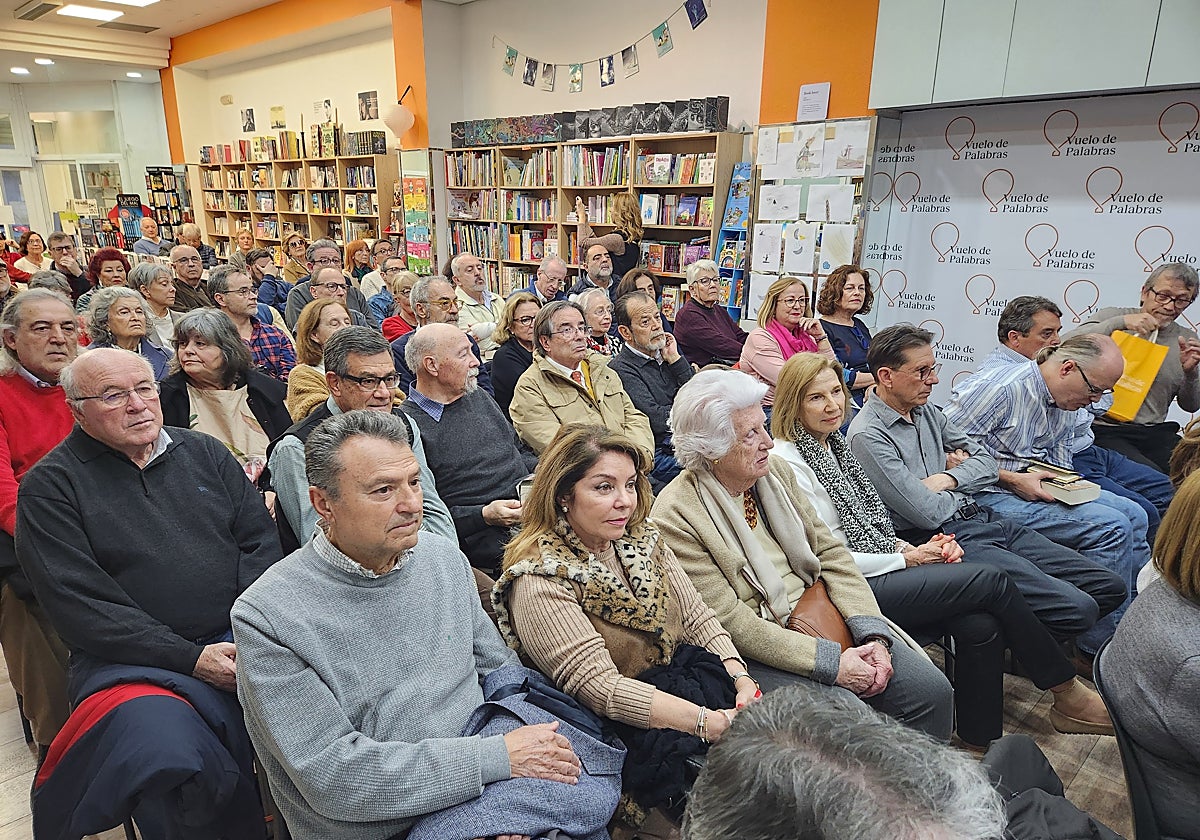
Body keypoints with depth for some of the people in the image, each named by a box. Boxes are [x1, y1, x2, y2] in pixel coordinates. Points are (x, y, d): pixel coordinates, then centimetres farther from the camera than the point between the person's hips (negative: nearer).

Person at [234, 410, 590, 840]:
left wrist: (520, 754, -11)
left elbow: (500, 668, 9)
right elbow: (331, 776, -17)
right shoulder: (266, 615, -14)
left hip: (484, 796, 5)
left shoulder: (444, 558, 3)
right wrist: (497, 757, -20)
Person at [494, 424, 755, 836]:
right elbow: (599, 687, -21)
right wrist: (709, 721, -26)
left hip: (688, 685, 7)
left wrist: (743, 680, -10)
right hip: (626, 733, -7)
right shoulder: (539, 582, -16)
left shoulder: (642, 538, 6)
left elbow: (697, 616, 7)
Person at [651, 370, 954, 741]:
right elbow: (732, 623, -19)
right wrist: (830, 663, -20)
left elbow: (831, 552, 7)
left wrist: (872, 633, -7)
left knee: (932, 690, -5)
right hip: (756, 651, -6)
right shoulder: (675, 515, -18)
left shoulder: (776, 471, 4)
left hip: (818, 620, 7)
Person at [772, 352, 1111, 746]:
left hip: (877, 569, 8)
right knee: (992, 581, -10)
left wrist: (912, 548, 0)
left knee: (980, 625, -12)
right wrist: (907, 558, -9)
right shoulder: (788, 463, -15)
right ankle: (1065, 688, 12)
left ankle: (981, 744, 3)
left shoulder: (831, 444, 13)